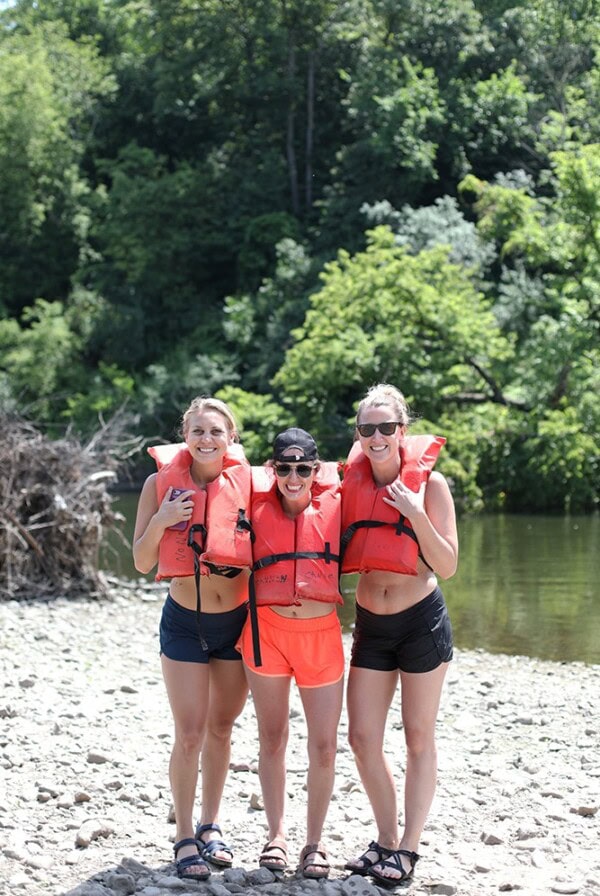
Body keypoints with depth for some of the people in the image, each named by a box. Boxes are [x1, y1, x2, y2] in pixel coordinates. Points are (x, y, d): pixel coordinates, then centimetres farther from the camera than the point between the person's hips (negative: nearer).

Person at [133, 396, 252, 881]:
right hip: (185, 623, -2)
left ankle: (210, 825, 29)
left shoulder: (246, 481, -5)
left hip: (238, 621, 2)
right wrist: (160, 522, -22)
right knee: (190, 736, -4)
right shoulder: (162, 483, -7)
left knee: (221, 730, 14)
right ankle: (185, 837, 9)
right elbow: (143, 562, -6)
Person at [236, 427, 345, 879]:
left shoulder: (333, 503, 3)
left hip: (322, 632, 0)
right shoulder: (258, 506, 3)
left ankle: (315, 841, 16)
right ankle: (277, 835, 20)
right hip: (268, 630, 0)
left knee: (324, 744, 1)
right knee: (272, 737, 9)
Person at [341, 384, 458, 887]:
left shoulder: (430, 483, -9)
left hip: (421, 620, -4)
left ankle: (408, 849, 12)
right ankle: (387, 839, 19)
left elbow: (447, 566, -11)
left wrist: (416, 515, -23)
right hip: (370, 624, 4)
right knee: (362, 737, 3)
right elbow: (338, 557, 7)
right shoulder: (350, 483, 1)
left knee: (419, 738, 4)